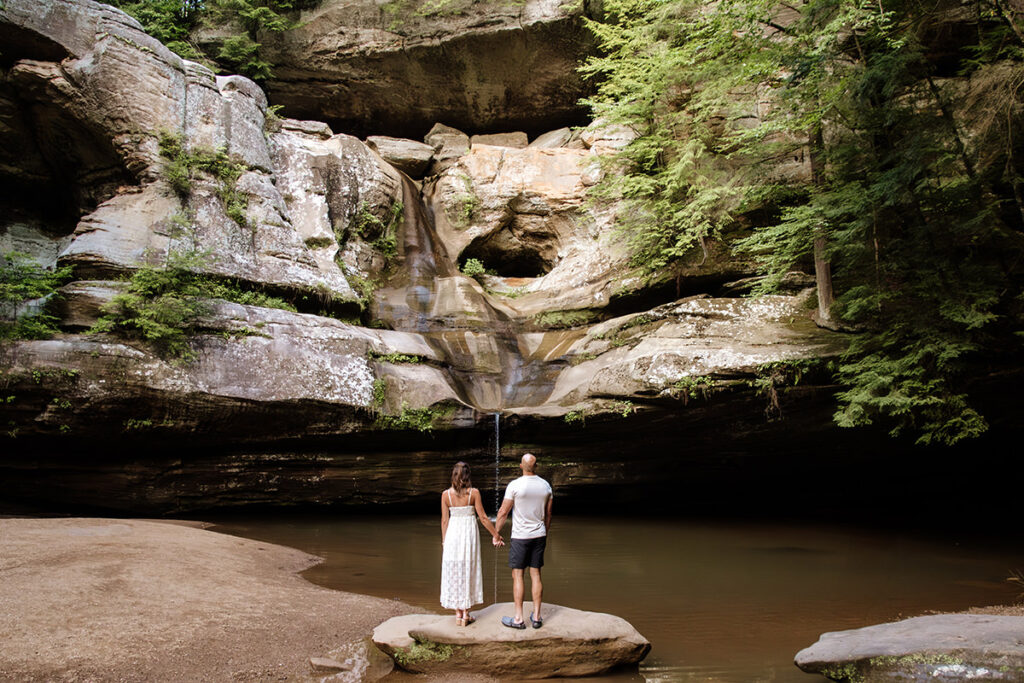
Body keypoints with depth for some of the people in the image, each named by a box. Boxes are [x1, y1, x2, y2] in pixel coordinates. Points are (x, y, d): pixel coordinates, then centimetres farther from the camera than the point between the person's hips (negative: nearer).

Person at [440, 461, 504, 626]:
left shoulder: (446, 494, -4)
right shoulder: (474, 493, -7)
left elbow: (444, 520, 0)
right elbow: (483, 518, -5)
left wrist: (444, 540, 11)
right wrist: (495, 535, 5)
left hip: (453, 532, 1)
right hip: (469, 532, -1)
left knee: (453, 572, 10)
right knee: (468, 572, 8)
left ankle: (458, 614, 14)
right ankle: (466, 615, 12)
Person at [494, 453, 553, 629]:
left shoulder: (514, 485, -14)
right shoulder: (545, 486, 1)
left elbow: (503, 512, -9)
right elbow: (548, 514, 10)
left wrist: (496, 533, 3)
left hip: (520, 537, -4)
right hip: (539, 535, 5)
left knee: (517, 575, 2)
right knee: (536, 575, 10)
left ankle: (518, 619, 6)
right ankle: (536, 616, 14)